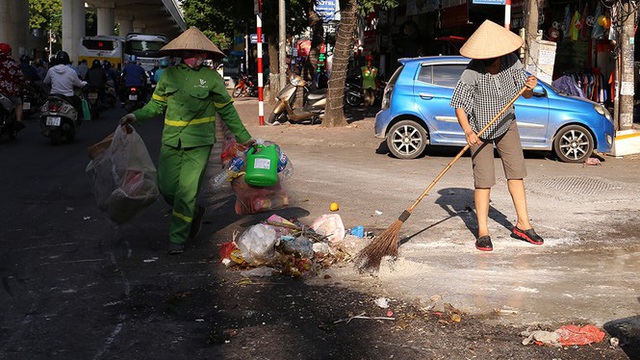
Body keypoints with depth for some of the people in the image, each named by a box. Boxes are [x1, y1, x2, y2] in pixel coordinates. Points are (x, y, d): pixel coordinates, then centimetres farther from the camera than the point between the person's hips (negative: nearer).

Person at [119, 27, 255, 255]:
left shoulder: (212, 78, 0)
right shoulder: (169, 75, 5)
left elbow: (227, 110, 7)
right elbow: (156, 105, 12)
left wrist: (244, 137, 8)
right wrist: (137, 116, -4)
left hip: (199, 144, -3)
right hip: (171, 141, 3)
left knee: (187, 191, -7)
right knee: (167, 188, 2)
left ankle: (177, 239, 6)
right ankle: (194, 212, 33)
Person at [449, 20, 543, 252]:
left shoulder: (512, 62, -14)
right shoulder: (472, 73, -27)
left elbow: (526, 96, -7)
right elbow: (458, 104, -22)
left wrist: (529, 88, -31)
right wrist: (468, 131, -36)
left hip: (506, 124, 5)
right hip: (480, 128, -5)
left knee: (516, 173, 5)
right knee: (484, 180, -9)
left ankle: (522, 225, 15)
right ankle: (483, 233, 0)